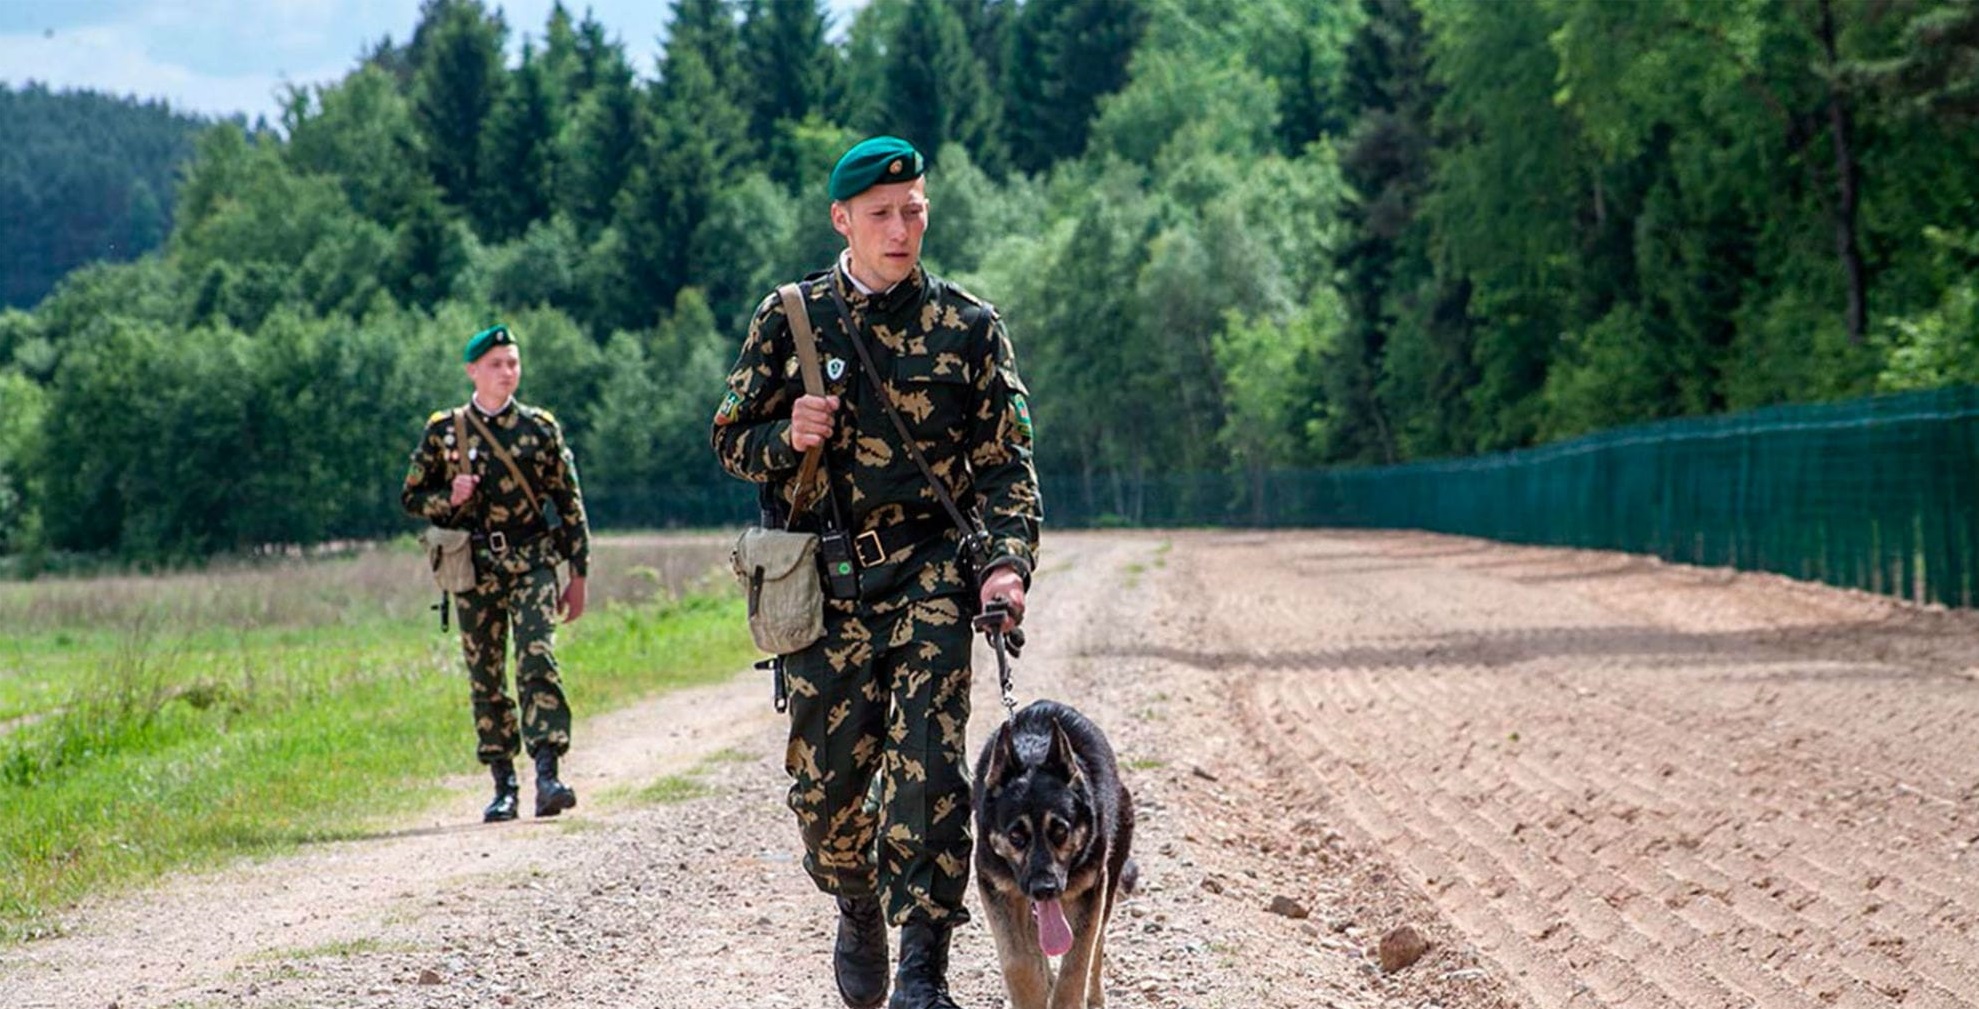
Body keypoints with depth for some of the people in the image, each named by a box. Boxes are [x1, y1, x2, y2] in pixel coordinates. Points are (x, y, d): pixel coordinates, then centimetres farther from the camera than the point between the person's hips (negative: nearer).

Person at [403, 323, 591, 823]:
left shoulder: (540, 429, 5)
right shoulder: (444, 431, 5)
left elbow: (570, 505, 8)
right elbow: (412, 497, 12)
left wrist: (578, 576, 5)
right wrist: (450, 499, -10)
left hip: (532, 563, -1)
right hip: (475, 569, 1)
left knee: (538, 661, -17)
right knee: (486, 678, 4)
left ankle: (547, 774, -23)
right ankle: (504, 786, 12)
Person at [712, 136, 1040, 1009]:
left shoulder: (968, 326, 4)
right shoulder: (789, 317, 7)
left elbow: (1005, 462, 3)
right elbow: (731, 439, 12)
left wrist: (1007, 563, -13)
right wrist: (785, 437, -10)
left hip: (929, 573, -2)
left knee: (926, 766, -13)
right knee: (824, 778, 4)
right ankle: (859, 906, 34)